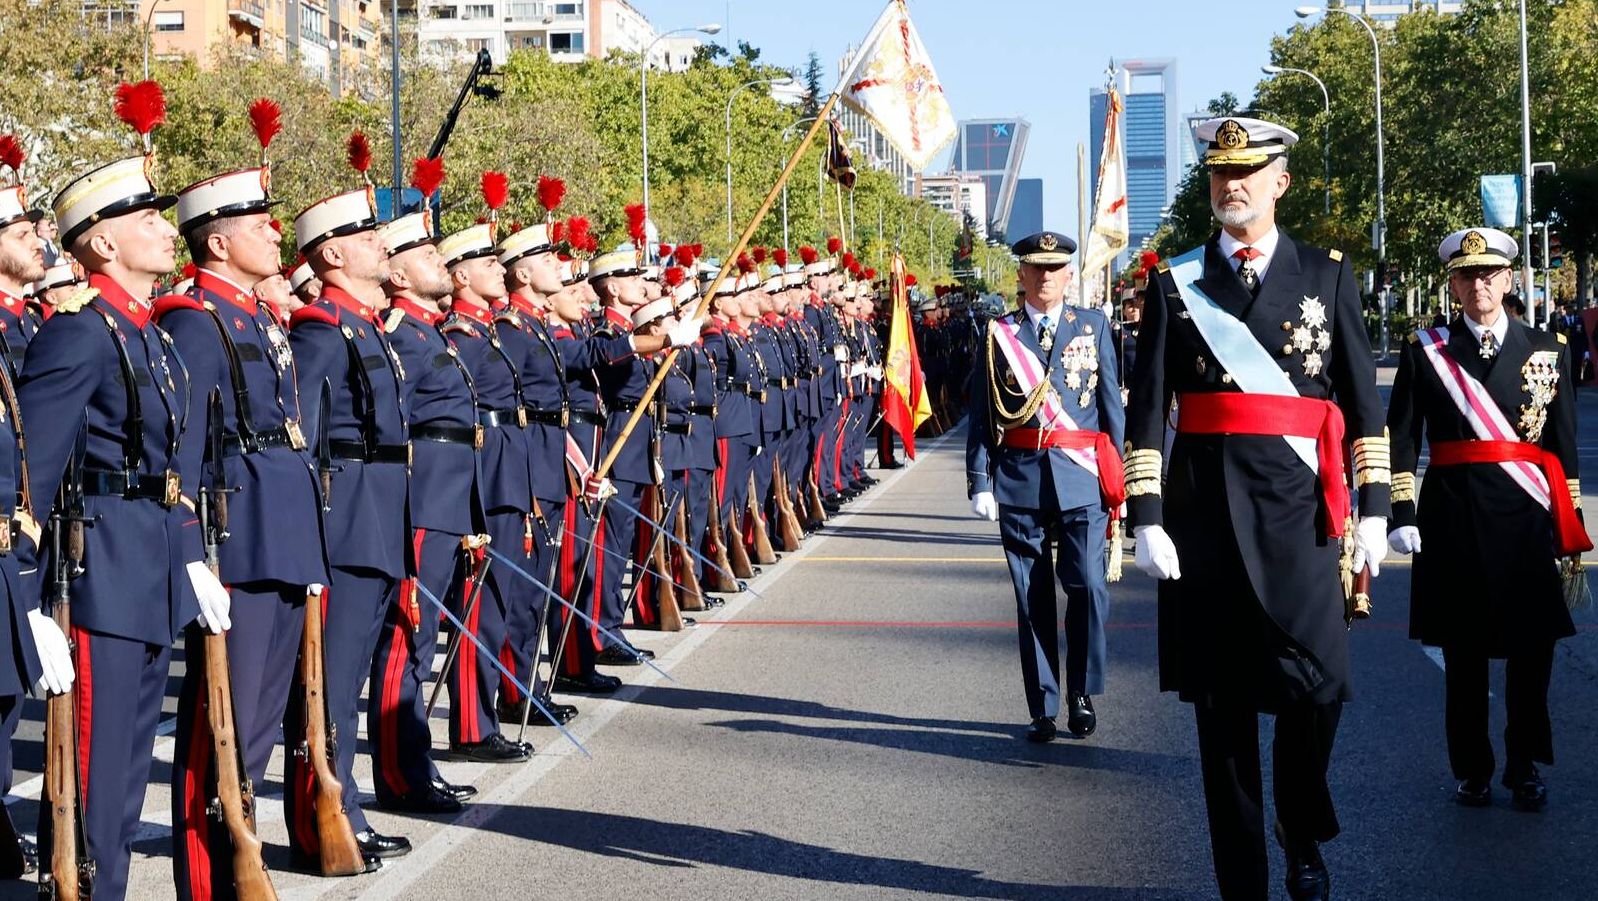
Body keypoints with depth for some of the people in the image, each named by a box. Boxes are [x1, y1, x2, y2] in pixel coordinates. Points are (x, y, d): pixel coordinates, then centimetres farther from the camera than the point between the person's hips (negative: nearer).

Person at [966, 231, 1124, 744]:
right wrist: (980, 482, -1)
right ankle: (1043, 709, 12)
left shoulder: (1093, 327, 8)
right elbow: (981, 416, 5)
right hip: (1019, 484, 0)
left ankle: (1082, 695, 7)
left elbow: (1111, 403, 9)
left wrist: (1116, 476, 4)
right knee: (1033, 600, 4)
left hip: (1082, 479, 0)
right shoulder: (999, 335, 6)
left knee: (1088, 586, -11)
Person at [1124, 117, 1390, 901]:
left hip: (1300, 507, 0)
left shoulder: (1327, 276, 8)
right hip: (1208, 507, 0)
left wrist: (1373, 507, 2)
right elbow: (1147, 410, 2)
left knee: (1316, 683, -7)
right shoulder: (1175, 282, 6)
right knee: (1223, 697, 4)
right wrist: (1146, 516, -6)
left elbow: (1363, 399, 8)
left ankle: (1302, 836, 20)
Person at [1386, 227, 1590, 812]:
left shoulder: (1548, 350, 7)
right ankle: (1472, 770, 18)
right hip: (1453, 516, -1)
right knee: (1463, 649, 5)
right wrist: (1403, 514, -5)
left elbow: (1563, 445, 8)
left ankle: (1525, 767, 16)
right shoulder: (1425, 350, 4)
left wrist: (1569, 528, 6)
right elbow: (1401, 439, 3)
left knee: (1533, 644, 0)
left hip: (1524, 517, 1)